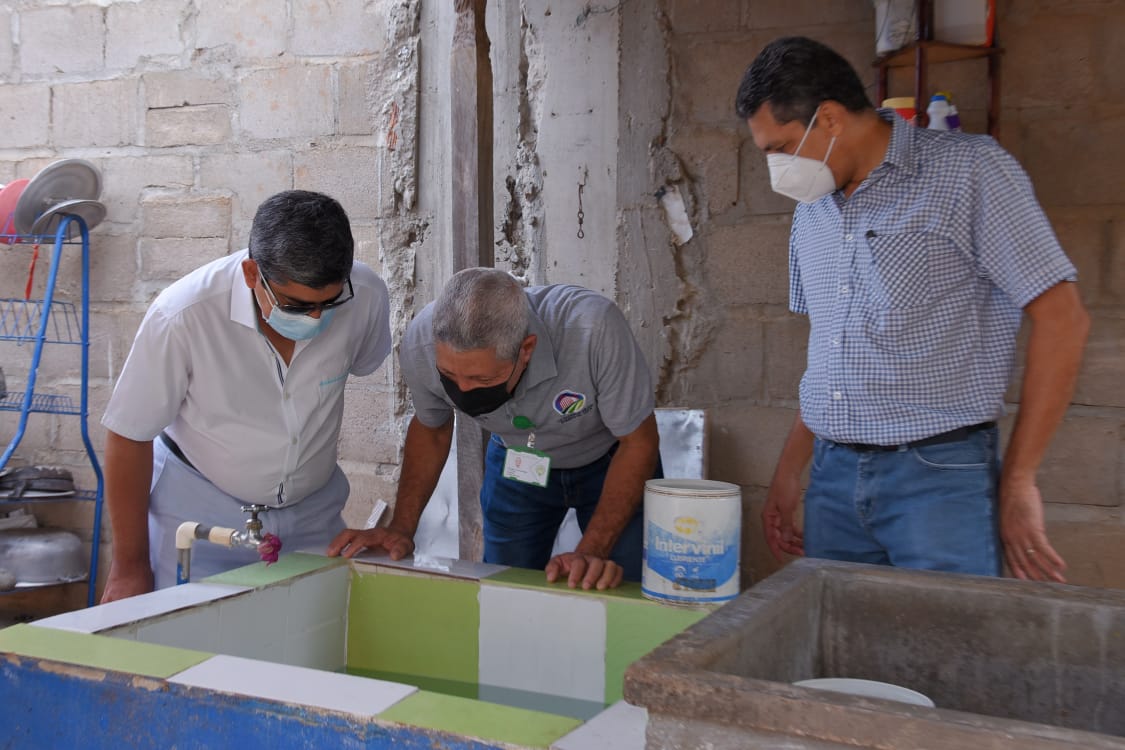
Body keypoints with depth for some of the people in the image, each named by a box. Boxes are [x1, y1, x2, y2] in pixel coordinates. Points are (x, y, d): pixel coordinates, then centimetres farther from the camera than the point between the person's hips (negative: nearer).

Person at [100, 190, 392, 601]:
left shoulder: (367, 298, -19)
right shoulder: (184, 316, -26)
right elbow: (129, 436, -14)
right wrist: (130, 566, -7)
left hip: (312, 517, 3)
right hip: (199, 509, -2)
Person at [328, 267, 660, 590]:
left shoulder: (593, 328, -41)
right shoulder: (421, 343, -28)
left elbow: (638, 441, -26)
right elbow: (430, 429, -5)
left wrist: (591, 552, -35)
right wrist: (401, 527, -14)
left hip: (609, 460, -2)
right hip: (516, 463, 3)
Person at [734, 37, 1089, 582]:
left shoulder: (968, 170, -6)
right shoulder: (812, 207, 13)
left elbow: (1062, 319, -9)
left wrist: (1018, 482, -10)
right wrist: (788, 472, 15)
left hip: (939, 475, -5)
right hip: (833, 476, 6)